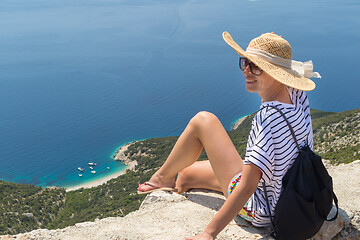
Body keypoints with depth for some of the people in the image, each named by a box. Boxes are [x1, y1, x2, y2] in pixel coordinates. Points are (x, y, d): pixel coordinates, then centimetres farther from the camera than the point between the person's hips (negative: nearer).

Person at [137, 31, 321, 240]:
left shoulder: (268, 118, -33)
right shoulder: (297, 96, -10)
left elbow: (247, 187, -36)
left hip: (258, 211, -8)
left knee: (203, 121, -3)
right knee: (186, 174, 25)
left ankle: (164, 177, 19)